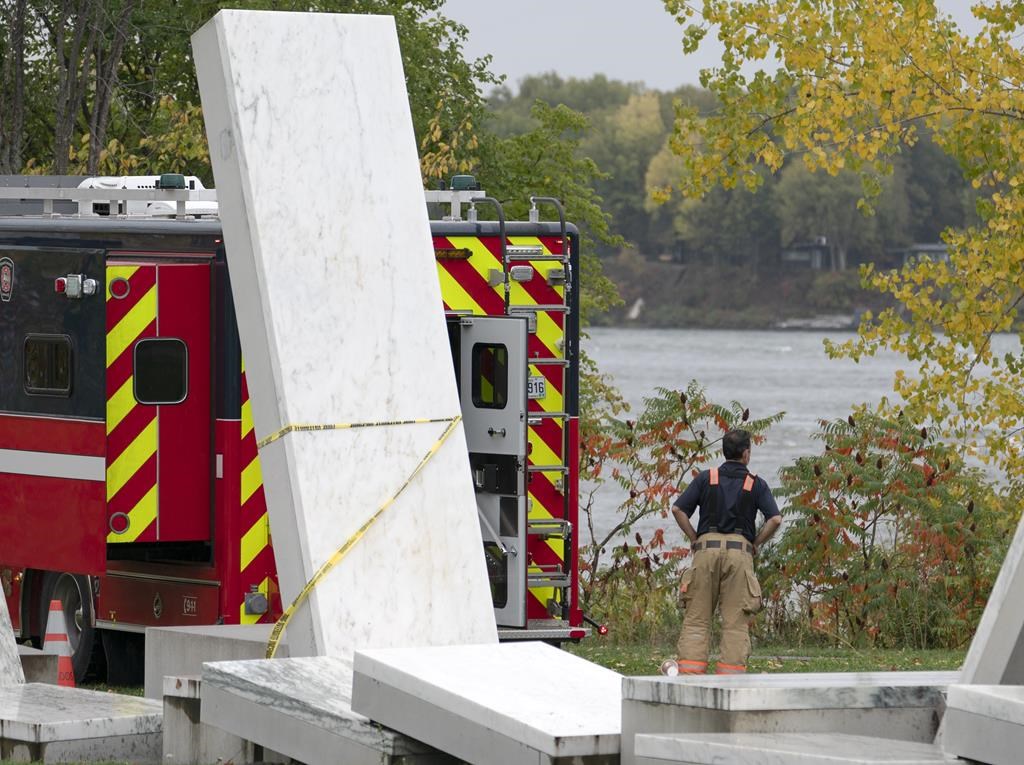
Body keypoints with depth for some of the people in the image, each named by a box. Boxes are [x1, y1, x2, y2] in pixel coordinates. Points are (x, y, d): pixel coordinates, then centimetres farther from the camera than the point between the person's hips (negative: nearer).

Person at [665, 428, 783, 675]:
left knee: (697, 617, 2)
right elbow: (775, 519, -5)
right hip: (739, 550, -1)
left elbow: (678, 510, 2)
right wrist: (755, 544, 7)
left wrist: (695, 539, 9)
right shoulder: (756, 484, 6)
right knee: (735, 621, 1)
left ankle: (688, 671, -9)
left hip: (706, 547, 1)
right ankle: (731, 672, -6)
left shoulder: (707, 478, 9)